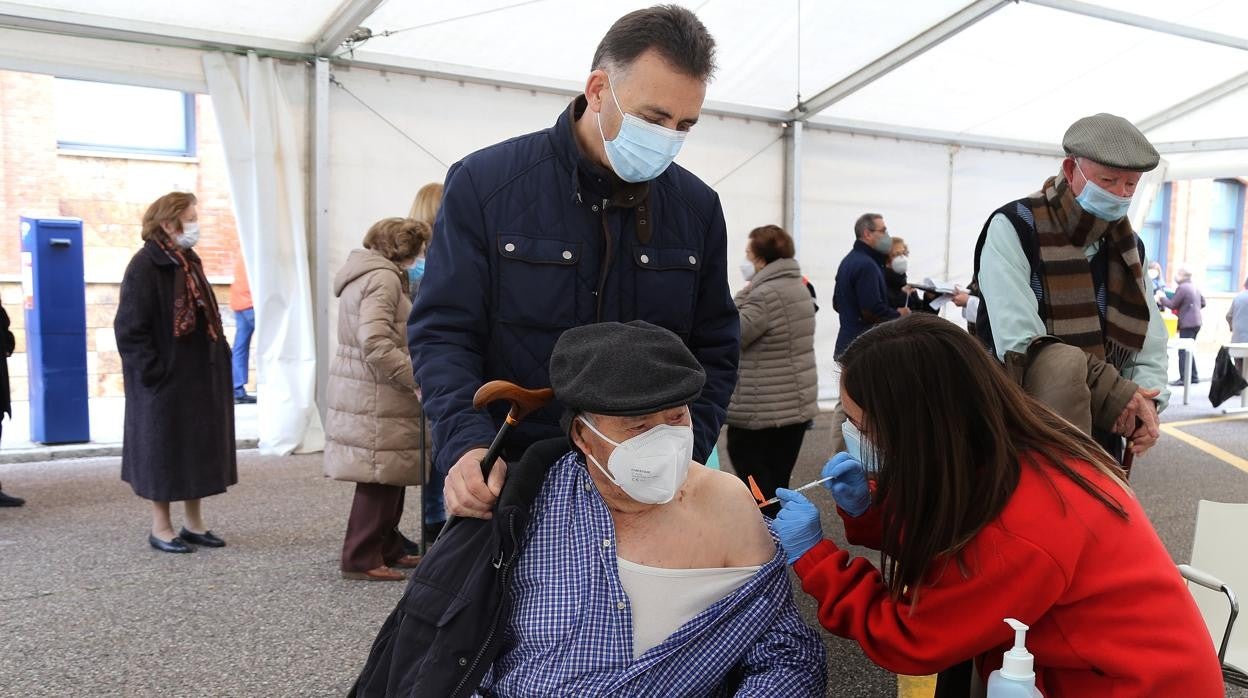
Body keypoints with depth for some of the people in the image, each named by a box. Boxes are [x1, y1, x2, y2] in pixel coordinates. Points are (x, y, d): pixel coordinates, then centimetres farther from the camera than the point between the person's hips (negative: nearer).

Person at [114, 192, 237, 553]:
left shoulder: (188, 262, 12)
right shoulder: (145, 266, -14)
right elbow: (129, 328, -18)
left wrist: (219, 356, 9)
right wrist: (154, 372, -18)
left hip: (199, 377, 8)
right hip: (165, 380, -8)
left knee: (198, 450, 12)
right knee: (164, 451, 3)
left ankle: (195, 523, 23)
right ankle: (160, 528, 15)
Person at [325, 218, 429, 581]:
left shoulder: (364, 272, 17)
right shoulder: (383, 278, -15)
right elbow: (376, 343, -25)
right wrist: (418, 379, -21)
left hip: (360, 390, 10)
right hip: (376, 397, -10)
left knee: (389, 477, 17)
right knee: (380, 479, -4)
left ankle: (388, 549, 26)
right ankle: (361, 559, 4)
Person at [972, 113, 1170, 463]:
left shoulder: (1130, 246, 10)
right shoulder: (1014, 227, -13)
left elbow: (1149, 338, 7)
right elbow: (1018, 343, -23)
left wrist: (1146, 399, -14)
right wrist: (1111, 394, -25)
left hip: (1098, 432, 7)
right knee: (1068, 364, -34)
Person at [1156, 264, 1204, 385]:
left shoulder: (1182, 288, -14)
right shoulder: (1195, 287, 13)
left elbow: (1172, 305, -11)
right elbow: (1203, 302, 21)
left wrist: (1161, 297, 2)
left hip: (1187, 324, -9)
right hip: (1196, 322, 9)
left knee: (1183, 350, -8)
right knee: (1188, 350, 16)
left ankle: (1184, 378, -10)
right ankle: (1194, 376, 19)